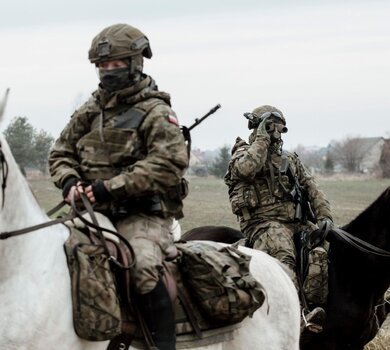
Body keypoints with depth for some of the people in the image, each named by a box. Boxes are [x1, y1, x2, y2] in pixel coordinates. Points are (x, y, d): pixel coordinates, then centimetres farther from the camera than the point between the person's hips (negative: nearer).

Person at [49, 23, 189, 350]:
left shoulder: (155, 112, -4)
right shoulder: (90, 111, 15)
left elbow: (168, 164, -17)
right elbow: (61, 153, 21)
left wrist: (110, 187, -21)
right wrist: (69, 180, -4)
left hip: (142, 215, -7)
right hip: (95, 213, 7)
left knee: (143, 267, -33)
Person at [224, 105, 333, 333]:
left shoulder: (291, 160, 27)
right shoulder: (244, 153, 12)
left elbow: (312, 189, 19)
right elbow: (246, 168, -14)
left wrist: (324, 216, 2)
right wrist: (262, 138, -3)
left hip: (298, 222, 6)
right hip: (265, 222, -6)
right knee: (283, 255, -36)